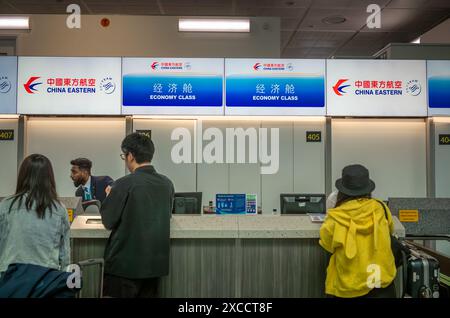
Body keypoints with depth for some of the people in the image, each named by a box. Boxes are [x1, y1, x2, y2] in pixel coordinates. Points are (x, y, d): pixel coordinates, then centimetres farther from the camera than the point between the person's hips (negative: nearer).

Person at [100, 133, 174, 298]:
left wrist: (111, 196, 9)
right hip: (156, 261, 5)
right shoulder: (167, 183, 0)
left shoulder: (124, 184, -17)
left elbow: (108, 221, -8)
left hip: (126, 262, -5)